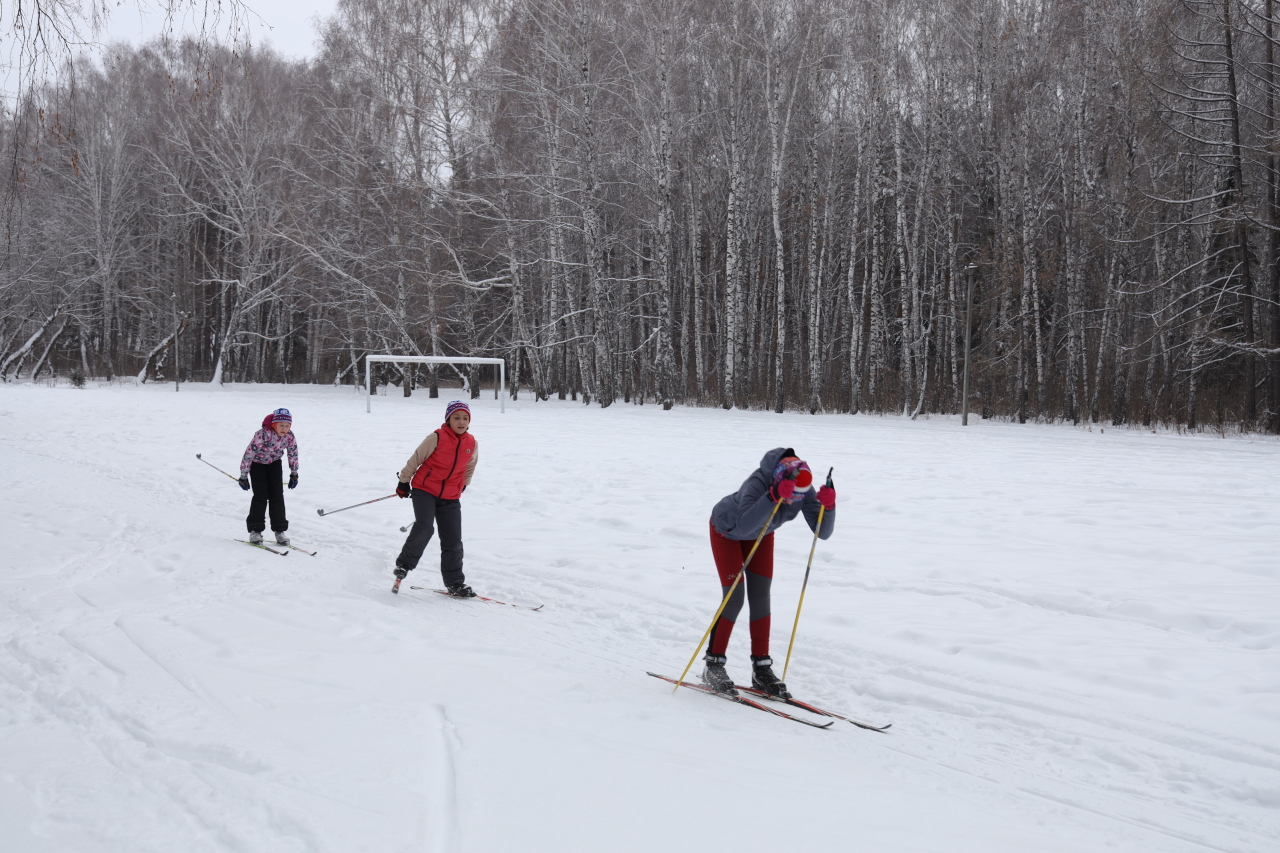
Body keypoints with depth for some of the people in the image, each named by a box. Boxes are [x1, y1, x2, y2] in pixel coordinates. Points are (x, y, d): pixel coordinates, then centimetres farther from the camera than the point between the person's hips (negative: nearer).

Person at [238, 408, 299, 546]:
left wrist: (294, 474, 5)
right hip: (257, 463, -4)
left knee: (277, 496, -3)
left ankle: (280, 530, 3)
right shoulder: (262, 435, -34)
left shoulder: (290, 436, -20)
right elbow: (248, 454, -26)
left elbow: (293, 454, -2)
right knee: (260, 496, -12)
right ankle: (255, 530, -4)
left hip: (274, 463, 4)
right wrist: (243, 476, -20)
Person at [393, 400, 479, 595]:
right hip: (425, 491, -4)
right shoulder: (437, 438, -13)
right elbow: (415, 459, -3)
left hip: (450, 499, 4)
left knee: (453, 541, 3)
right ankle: (404, 564, -3)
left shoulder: (472, 444, 1)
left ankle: (455, 583, 13)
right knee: (424, 528, -24)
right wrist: (404, 482, 3)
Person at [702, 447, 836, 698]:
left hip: (761, 535, 5)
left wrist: (828, 505, -43)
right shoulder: (758, 483, -41)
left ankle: (761, 669, 7)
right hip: (727, 530, -5)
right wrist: (774, 496, -61)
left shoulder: (804, 491, -26)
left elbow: (822, 532, -25)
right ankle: (713, 665, -1)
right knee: (735, 598, -12)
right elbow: (744, 526, -53)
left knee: (761, 598, -2)